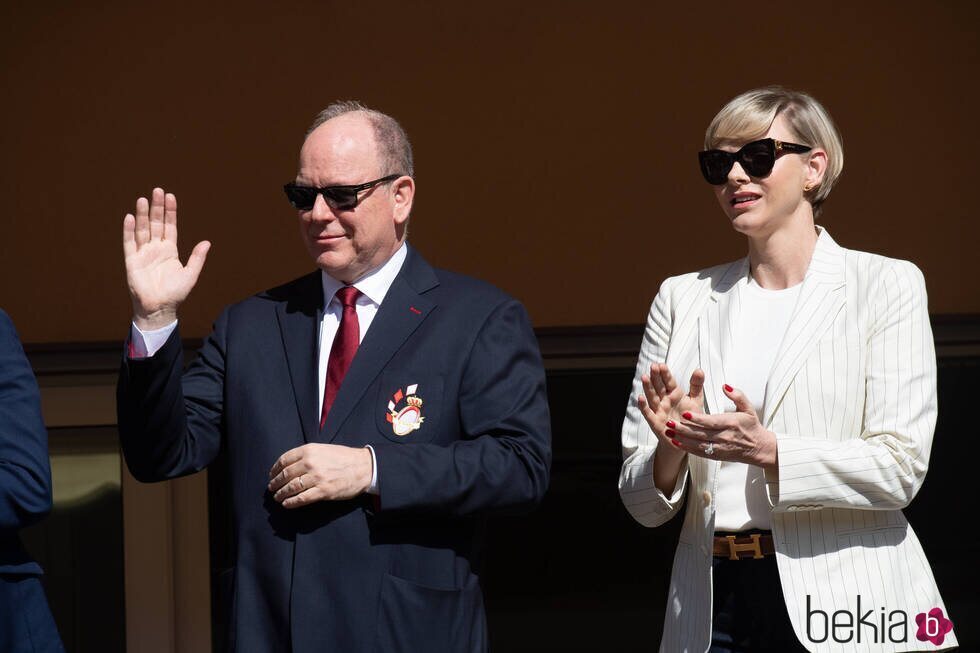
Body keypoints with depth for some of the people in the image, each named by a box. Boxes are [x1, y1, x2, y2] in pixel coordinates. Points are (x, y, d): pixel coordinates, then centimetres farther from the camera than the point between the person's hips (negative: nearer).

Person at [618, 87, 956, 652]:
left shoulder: (885, 285, 1)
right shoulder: (683, 298, 10)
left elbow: (899, 468, -8)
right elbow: (642, 503, 8)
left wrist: (767, 450, -19)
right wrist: (672, 449, -12)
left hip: (844, 596, -2)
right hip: (714, 603, 3)